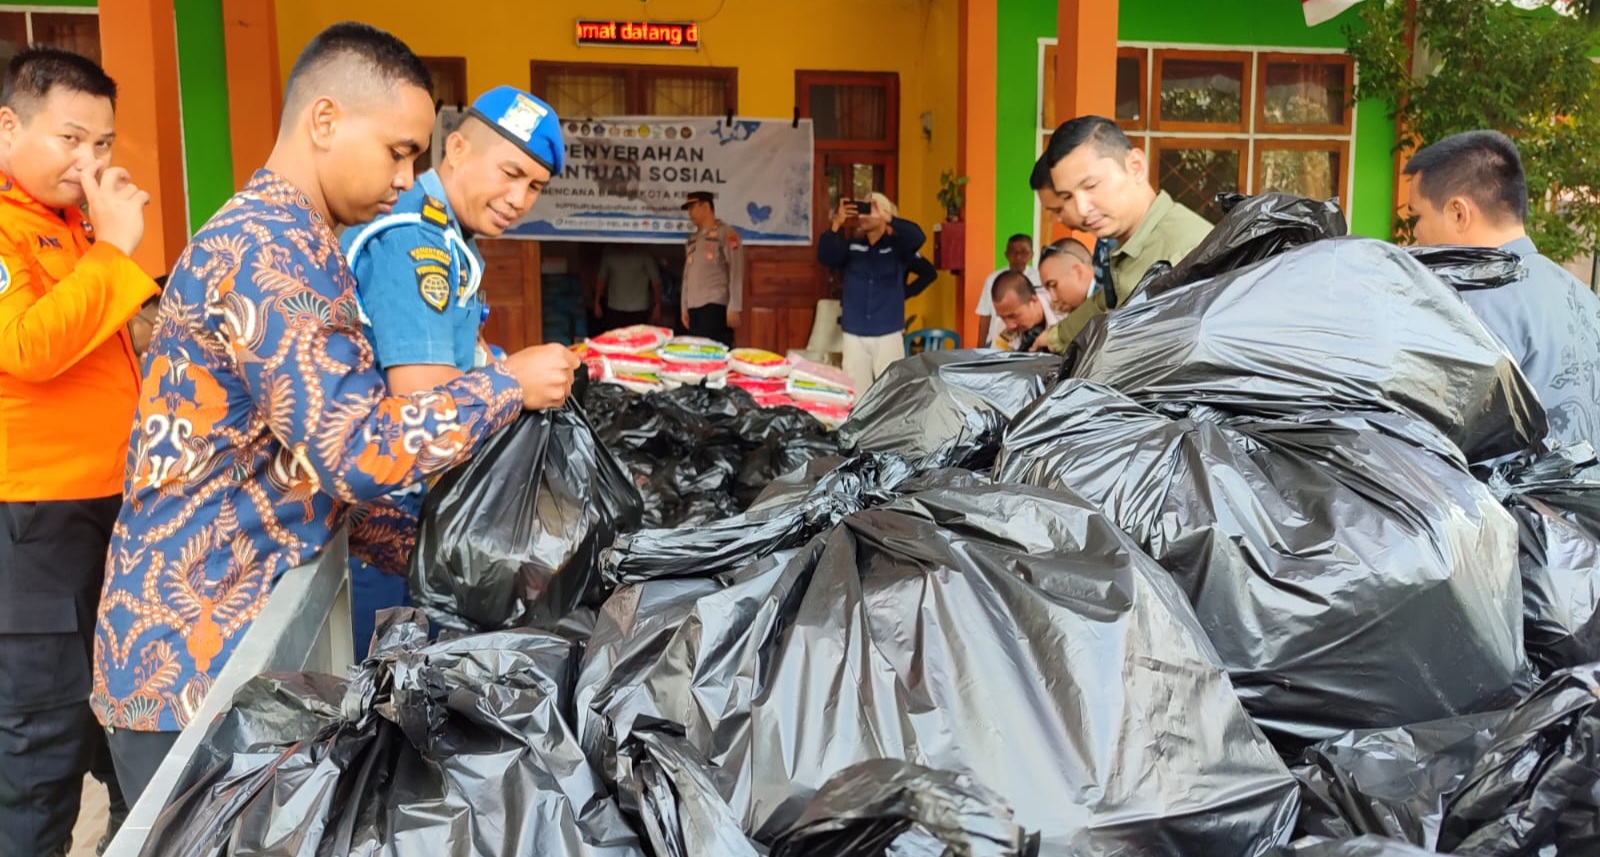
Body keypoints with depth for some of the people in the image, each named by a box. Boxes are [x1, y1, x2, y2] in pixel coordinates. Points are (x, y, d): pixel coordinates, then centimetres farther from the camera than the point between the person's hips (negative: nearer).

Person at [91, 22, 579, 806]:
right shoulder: (266, 248, -20)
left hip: (247, 631, 9)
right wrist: (510, 384, -15)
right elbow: (359, 451, -26)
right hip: (193, 660, -9)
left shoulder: (280, 239, 12)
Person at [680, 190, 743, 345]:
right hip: (694, 307, 6)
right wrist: (684, 308, 16)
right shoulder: (692, 239, 21)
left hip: (715, 306, -6)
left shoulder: (726, 234, 2)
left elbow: (736, 272, -5)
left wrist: (733, 308, -12)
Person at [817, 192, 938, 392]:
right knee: (855, 393, 5)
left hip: (888, 334, -2)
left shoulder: (898, 246, -1)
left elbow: (929, 272, -17)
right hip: (854, 334, 2)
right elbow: (825, 257, -12)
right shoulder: (851, 246, 6)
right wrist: (837, 223, -24)